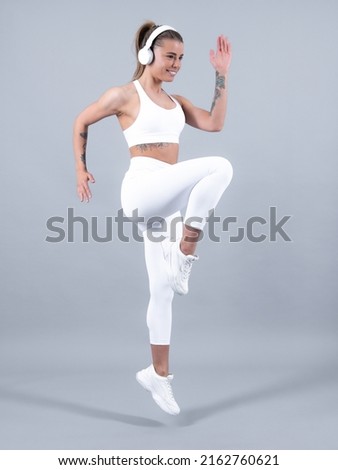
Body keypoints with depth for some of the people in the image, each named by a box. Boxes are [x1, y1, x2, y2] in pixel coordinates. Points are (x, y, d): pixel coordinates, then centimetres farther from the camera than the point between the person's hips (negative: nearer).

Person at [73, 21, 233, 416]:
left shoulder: (176, 101, 18)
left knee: (162, 287, 7)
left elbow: (214, 123, 7)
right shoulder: (125, 94, 0)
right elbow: (82, 122, 10)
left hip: (165, 198, 6)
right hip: (142, 188, -6)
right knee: (219, 167, -26)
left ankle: (158, 374, 17)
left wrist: (222, 74, 6)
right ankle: (184, 256, -19)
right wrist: (80, 169, 8)